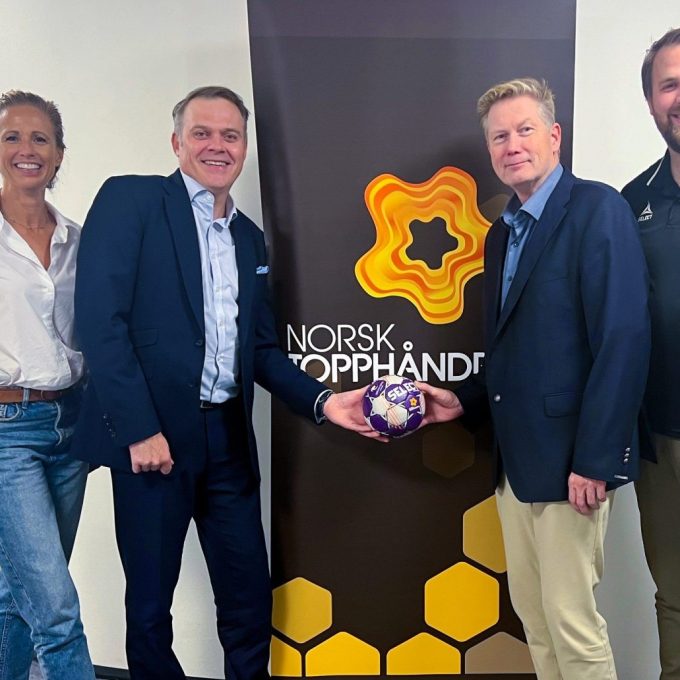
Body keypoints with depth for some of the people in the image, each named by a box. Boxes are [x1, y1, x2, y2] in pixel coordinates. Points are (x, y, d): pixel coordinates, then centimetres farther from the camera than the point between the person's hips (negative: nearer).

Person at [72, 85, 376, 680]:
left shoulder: (249, 238, 16)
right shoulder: (129, 201, -3)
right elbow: (100, 320, -12)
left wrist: (323, 401, 1)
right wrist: (139, 429, -16)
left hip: (229, 439, 5)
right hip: (153, 438, -5)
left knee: (250, 602, 12)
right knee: (150, 603, 10)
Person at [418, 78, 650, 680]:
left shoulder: (597, 208, -10)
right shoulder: (501, 233, 15)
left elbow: (624, 340, -18)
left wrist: (595, 460, -20)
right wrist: (466, 402, 4)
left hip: (569, 458, -8)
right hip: (515, 458, 8)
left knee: (571, 621, 2)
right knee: (531, 612, 17)